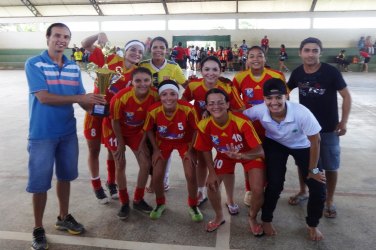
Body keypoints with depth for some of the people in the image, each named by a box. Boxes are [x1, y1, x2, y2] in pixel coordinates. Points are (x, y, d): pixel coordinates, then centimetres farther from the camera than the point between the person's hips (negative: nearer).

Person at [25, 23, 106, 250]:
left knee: (65, 176, 17)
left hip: (68, 132, 5)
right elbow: (43, 97, -19)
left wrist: (95, 105, -18)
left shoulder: (74, 68, 6)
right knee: (40, 182, 5)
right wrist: (79, 98, -23)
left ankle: (64, 218, 36)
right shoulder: (34, 64, -9)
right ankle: (38, 229, 23)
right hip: (42, 134, -5)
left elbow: (83, 100, 4)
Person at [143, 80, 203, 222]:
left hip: (185, 142, -1)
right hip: (163, 142, 1)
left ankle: (193, 206, 21)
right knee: (157, 176, -2)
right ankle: (160, 204, 28)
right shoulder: (153, 111, -29)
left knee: (191, 175, -7)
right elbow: (149, 130, -9)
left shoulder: (188, 109, -33)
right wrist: (156, 150, -7)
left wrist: (190, 150, -12)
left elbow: (196, 130, -16)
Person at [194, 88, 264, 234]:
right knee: (212, 185, -8)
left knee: (258, 190, -15)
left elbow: (260, 151, -34)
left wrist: (240, 155, -52)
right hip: (224, 155, 3)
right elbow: (206, 150, -8)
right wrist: (212, 172, -15)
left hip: (249, 154, -2)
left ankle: (252, 218, 19)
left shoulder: (242, 122, -38)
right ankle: (219, 217, 23)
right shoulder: (204, 125, -26)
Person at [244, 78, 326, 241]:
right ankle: (266, 220, 21)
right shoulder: (259, 111, -32)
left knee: (318, 187, -5)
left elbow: (315, 141, -22)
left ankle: (312, 224, 24)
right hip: (275, 144, 1)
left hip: (302, 146, 0)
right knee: (274, 184, -8)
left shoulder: (301, 113, -38)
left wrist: (313, 170, -14)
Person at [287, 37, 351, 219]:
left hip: (328, 128, -3)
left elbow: (346, 96, -9)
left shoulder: (331, 72, -15)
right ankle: (302, 192, 36)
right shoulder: (297, 73, -5)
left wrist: (344, 121, -14)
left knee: (330, 166, 7)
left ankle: (329, 201, 25)